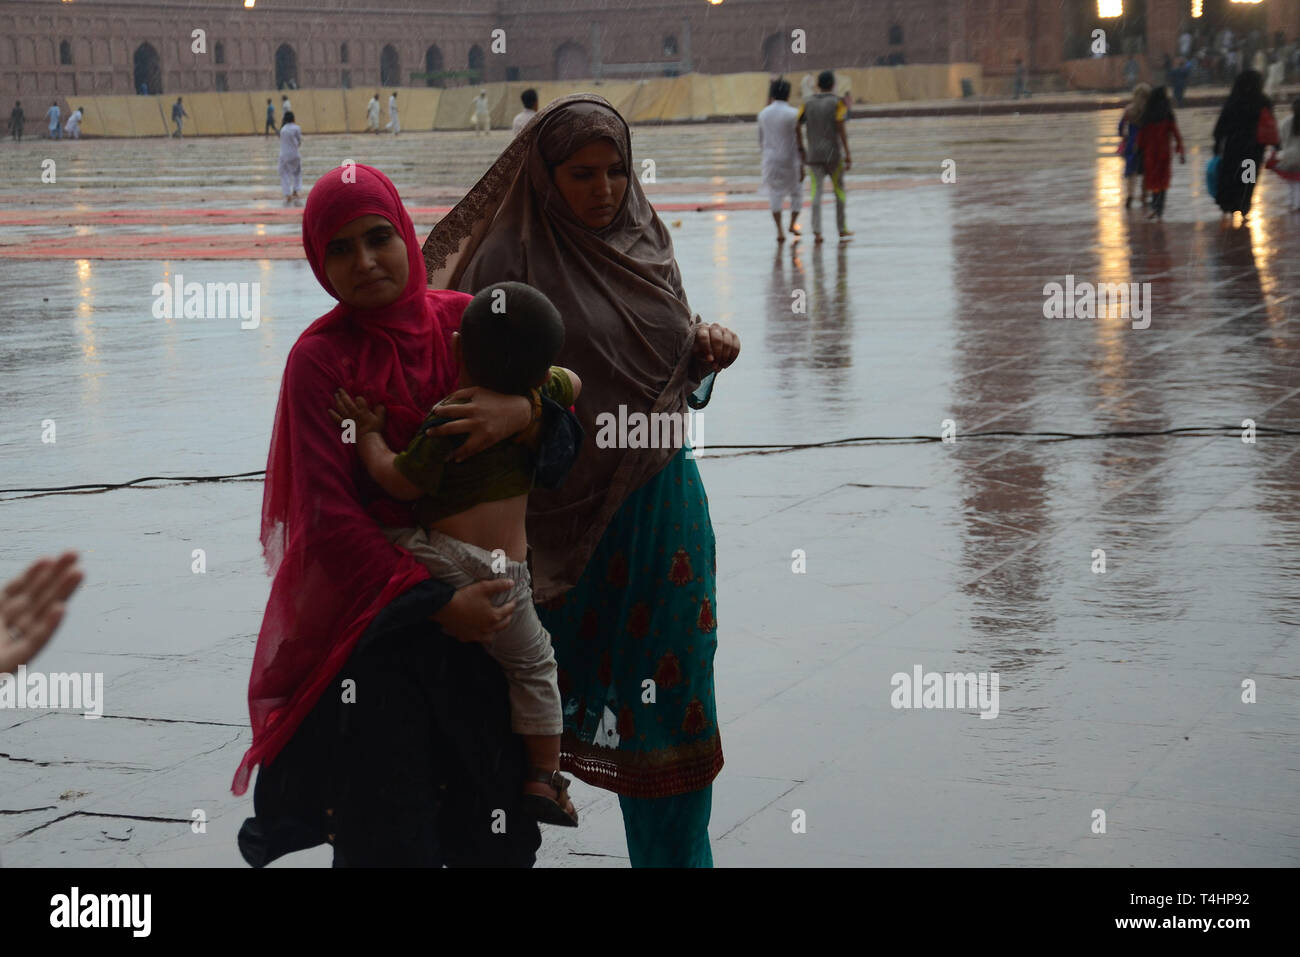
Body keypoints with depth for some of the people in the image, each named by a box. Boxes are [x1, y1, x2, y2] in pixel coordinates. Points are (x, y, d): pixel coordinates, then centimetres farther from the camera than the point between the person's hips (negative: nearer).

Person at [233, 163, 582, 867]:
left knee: (500, 833, 7)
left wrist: (526, 410, -19)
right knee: (392, 837, -1)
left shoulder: (463, 320, 3)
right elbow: (329, 517, -12)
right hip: (368, 617, -4)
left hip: (474, 596, 4)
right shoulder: (320, 358, -9)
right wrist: (432, 602, -18)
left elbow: (562, 444, 5)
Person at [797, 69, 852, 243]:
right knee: (839, 191, 12)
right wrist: (847, 154, -10)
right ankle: (842, 230, 19)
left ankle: (817, 231, -13)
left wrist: (801, 149, 11)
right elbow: (840, 129, -12)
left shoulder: (808, 104, 6)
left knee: (816, 192, -1)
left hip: (813, 155, 2)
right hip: (833, 154, -2)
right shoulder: (837, 103, -4)